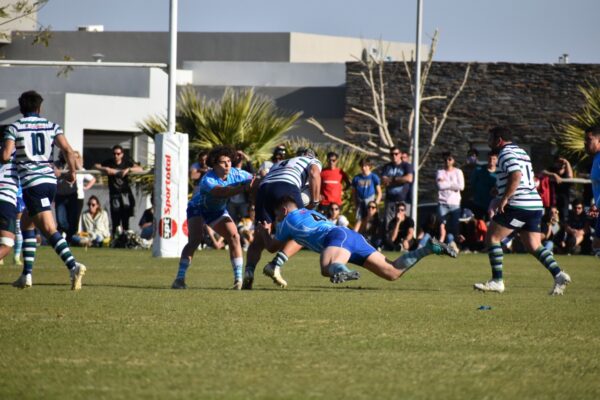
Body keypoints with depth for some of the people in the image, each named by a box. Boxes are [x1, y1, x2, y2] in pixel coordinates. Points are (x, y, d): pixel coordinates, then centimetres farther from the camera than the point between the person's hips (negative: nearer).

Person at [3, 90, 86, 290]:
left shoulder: (14, 128, -1)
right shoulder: (51, 126, 9)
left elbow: (5, 156, -10)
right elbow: (68, 150, -2)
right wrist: (72, 172, 12)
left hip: (31, 183, -6)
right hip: (50, 180, 6)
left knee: (49, 229, -14)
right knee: (26, 224, 21)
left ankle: (73, 266, -34)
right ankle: (27, 275, 17)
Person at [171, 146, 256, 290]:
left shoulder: (236, 174, -18)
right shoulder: (207, 180, -35)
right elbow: (222, 192, -54)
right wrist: (244, 188, -67)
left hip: (218, 211, 5)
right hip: (198, 209, -5)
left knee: (234, 237, -13)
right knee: (195, 240, -24)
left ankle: (239, 279, -10)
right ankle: (180, 279, -22)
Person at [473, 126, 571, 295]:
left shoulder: (506, 153, -7)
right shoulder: (521, 152, 23)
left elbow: (516, 176, -22)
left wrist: (504, 198, -20)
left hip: (517, 205, -9)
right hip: (535, 205, 9)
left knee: (491, 238, -1)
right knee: (534, 246, 8)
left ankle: (497, 281, -5)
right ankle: (559, 275, -10)